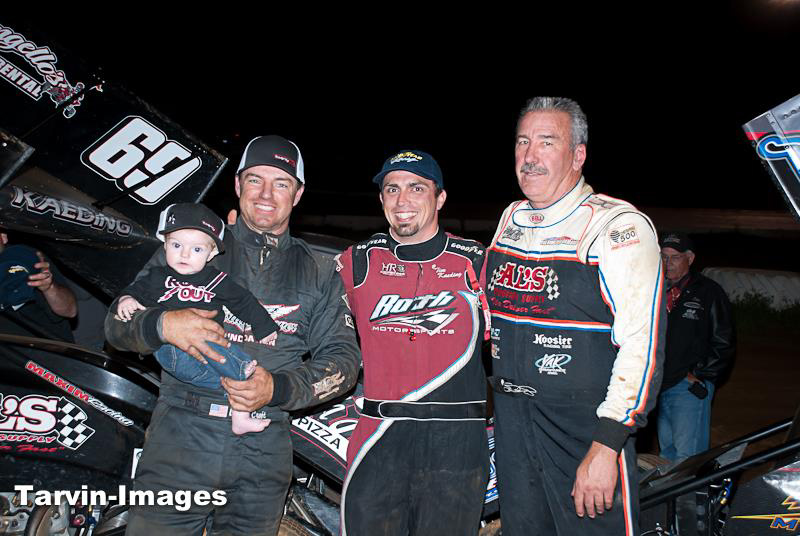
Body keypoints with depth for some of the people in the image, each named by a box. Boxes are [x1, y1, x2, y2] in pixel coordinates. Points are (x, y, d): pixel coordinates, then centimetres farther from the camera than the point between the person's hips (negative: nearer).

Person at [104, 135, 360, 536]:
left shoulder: (320, 273, 11)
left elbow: (343, 357, 4)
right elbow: (118, 321, 6)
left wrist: (277, 389, -13)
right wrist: (163, 325, -17)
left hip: (265, 452, 1)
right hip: (182, 434, -1)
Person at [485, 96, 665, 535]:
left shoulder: (618, 227, -15)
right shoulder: (511, 219, 8)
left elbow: (642, 346, -20)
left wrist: (605, 448, -23)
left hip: (586, 428, -6)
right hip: (510, 422, 7)